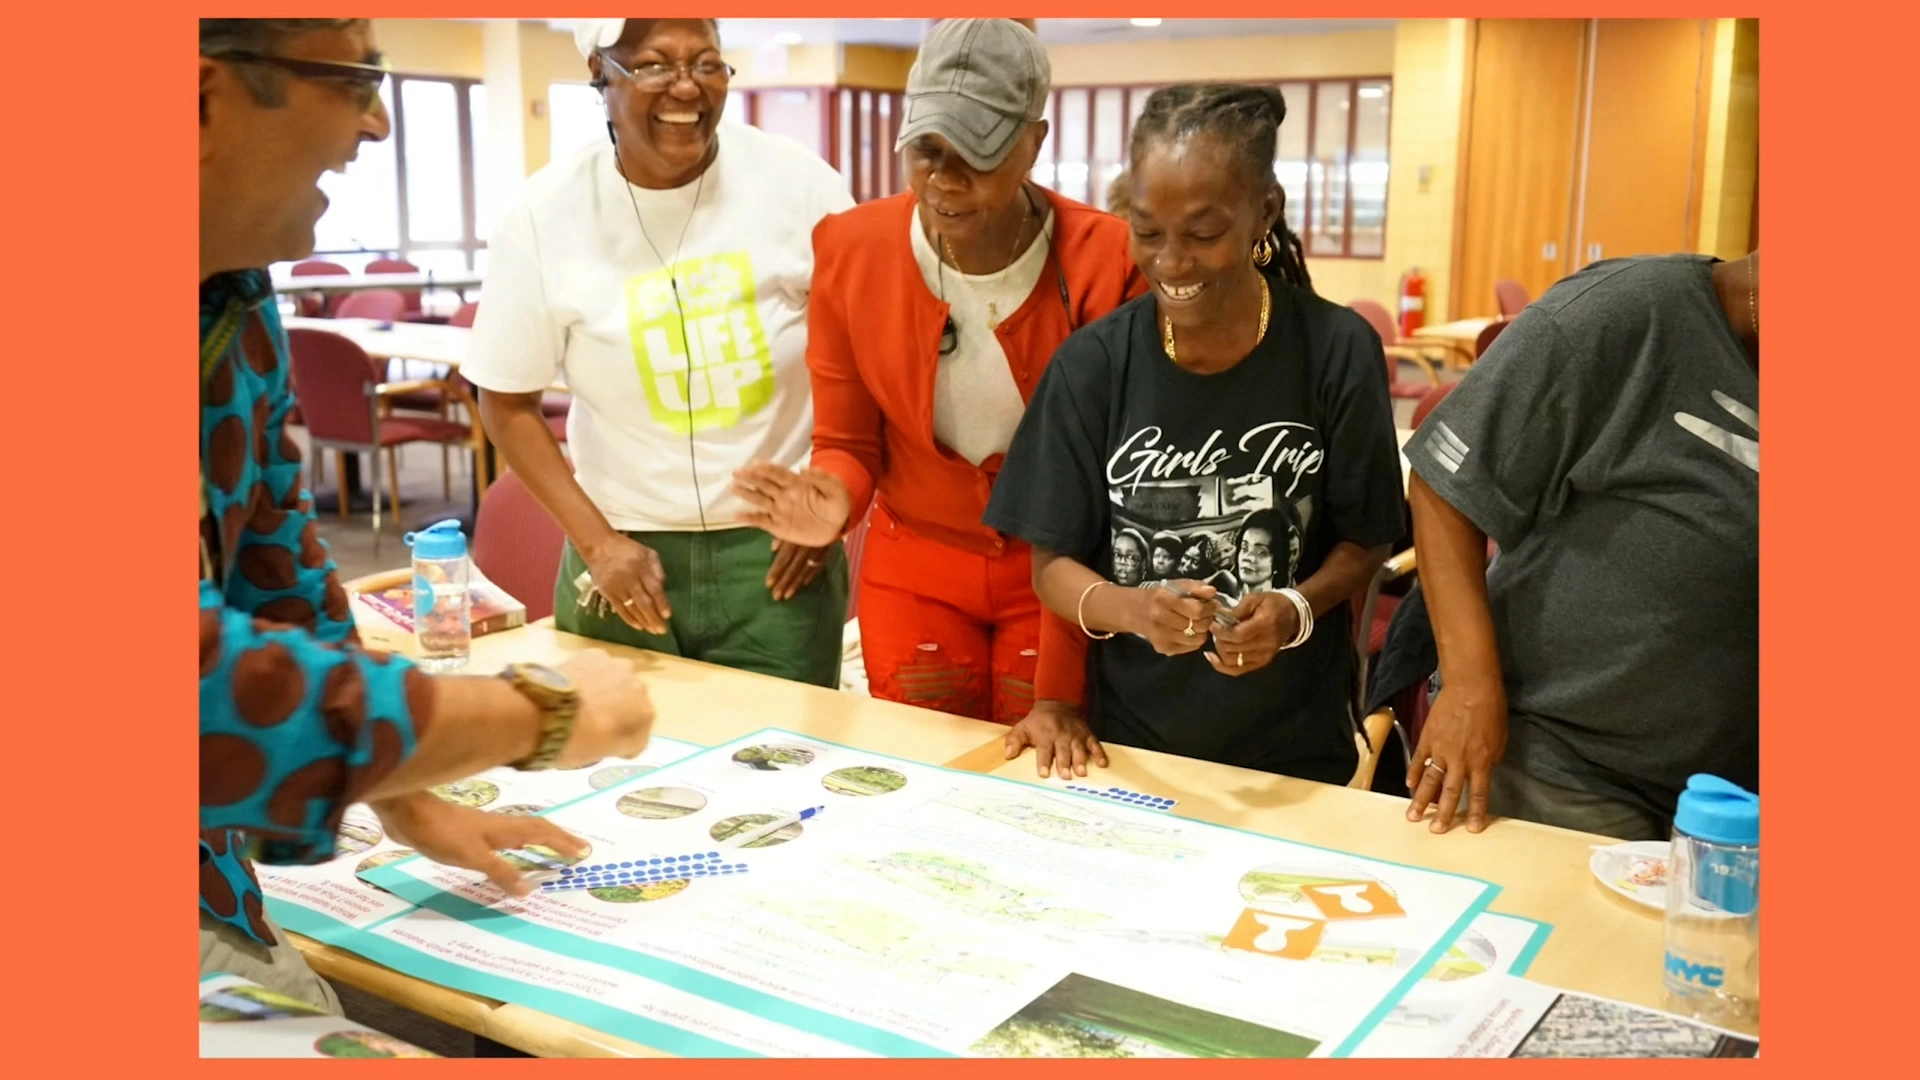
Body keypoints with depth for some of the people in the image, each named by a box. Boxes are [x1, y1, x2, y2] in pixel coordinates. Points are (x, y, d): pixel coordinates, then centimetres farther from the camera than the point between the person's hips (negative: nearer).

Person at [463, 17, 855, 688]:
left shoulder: (797, 183, -7)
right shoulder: (545, 214, -6)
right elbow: (507, 402, 2)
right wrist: (596, 540, -6)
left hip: (778, 550, 0)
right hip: (627, 555, 1)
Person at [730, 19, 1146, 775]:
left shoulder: (1105, 262, -21)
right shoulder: (850, 249, -13)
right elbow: (847, 442, -2)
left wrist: (1061, 692, -22)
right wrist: (831, 502, -27)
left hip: (1057, 572, -2)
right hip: (911, 568, 2)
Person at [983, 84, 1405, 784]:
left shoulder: (1337, 353, -12)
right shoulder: (1092, 364, -11)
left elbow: (1363, 541, -2)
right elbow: (1052, 563, -6)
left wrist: (1296, 610, -22)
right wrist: (1131, 609, -26)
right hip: (1131, 740, 1)